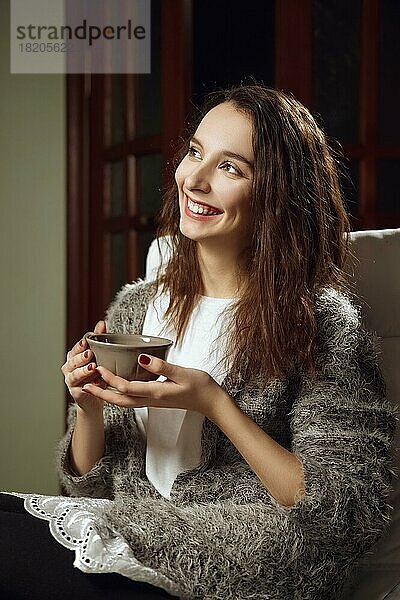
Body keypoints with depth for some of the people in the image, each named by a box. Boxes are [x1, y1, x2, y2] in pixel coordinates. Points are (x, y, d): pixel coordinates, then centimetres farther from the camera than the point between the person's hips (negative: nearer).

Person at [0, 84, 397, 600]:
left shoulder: (323, 324, -9)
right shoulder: (135, 308, 7)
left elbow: (349, 521, -14)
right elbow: (91, 484, 13)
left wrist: (214, 404, -20)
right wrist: (89, 409, -9)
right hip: (127, 550, 5)